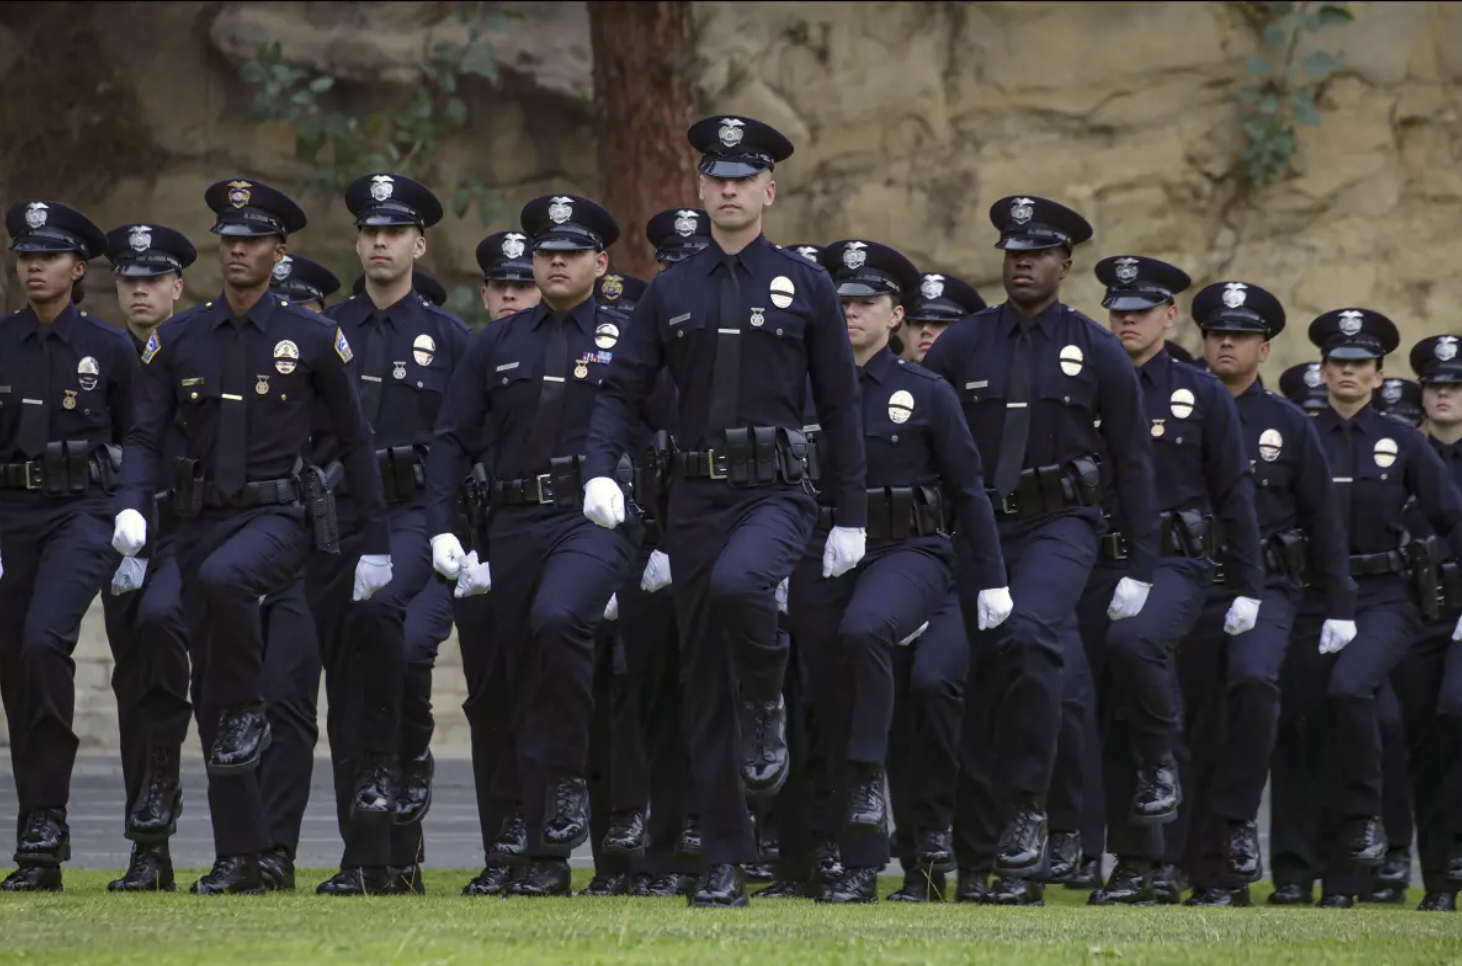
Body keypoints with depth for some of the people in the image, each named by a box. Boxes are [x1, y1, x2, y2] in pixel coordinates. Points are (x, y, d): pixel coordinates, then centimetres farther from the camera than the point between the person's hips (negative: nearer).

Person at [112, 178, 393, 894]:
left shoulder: (312, 338, 0)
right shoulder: (177, 340, 6)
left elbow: (354, 443, 4)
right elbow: (145, 438, 4)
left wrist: (377, 543, 3)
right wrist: (132, 508, -16)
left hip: (278, 517, -4)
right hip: (202, 519, 4)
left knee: (221, 579, -39)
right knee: (210, 700, 3)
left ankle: (249, 710, -15)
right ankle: (238, 861, 9)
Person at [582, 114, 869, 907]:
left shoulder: (805, 285, 3)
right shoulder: (670, 293, 9)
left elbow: (839, 405, 4)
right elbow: (622, 390, 7)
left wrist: (851, 518, 0)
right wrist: (601, 471, -12)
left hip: (775, 491, -3)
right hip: (696, 496, 3)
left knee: (736, 583, -36)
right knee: (704, 686, 2)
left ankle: (767, 710, -7)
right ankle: (724, 863, 8)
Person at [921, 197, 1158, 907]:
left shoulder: (1097, 352, 4)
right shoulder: (962, 345, 6)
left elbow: (1132, 460, 6)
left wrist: (1140, 568, 2)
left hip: (1060, 523, -2)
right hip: (979, 526, 2)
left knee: (1029, 636, -30)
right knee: (980, 681, 2)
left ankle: (1025, 808, -22)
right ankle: (977, 865, 9)